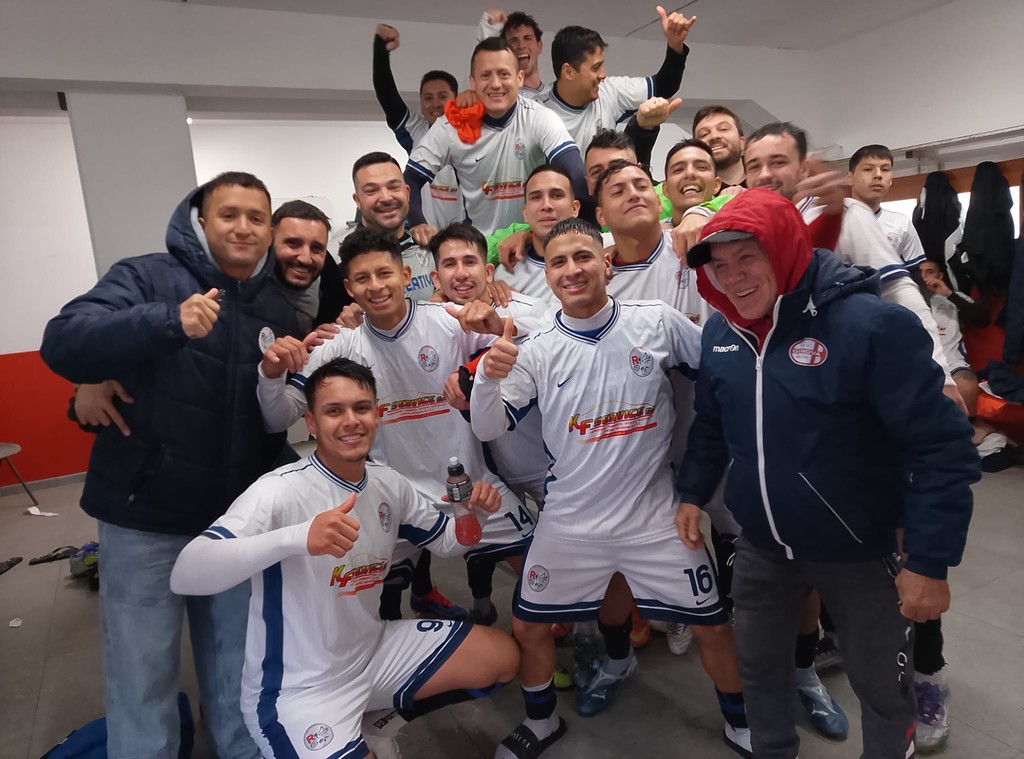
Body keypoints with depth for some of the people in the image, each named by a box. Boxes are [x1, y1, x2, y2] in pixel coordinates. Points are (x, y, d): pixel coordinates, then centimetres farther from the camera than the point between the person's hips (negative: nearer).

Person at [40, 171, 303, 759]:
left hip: (238, 517, 4)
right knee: (143, 674, 7)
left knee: (237, 671, 17)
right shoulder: (147, 277, -5)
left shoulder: (279, 311, 8)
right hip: (146, 513, -3)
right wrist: (168, 322, -33)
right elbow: (63, 344, -20)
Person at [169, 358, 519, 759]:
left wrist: (473, 513, -12)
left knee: (502, 657, 7)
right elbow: (185, 575, -34)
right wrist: (298, 536, -49)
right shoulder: (279, 491, -23)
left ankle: (378, 722, 21)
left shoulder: (389, 484, -2)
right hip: (297, 691, -6)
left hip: (374, 654, 7)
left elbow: (445, 540, 12)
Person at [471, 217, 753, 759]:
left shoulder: (657, 321, -6)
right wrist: (489, 374, -25)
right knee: (528, 627, 11)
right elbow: (488, 429, -6)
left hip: (654, 515, 0)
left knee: (713, 625, 10)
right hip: (570, 521, 1)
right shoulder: (536, 350, -4)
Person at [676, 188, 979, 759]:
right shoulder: (720, 332, -3)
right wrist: (693, 492, 8)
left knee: (883, 687, 17)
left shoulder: (871, 323, -22)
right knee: (759, 665, 22)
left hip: (861, 552, -4)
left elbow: (941, 446, -21)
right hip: (762, 547, 5)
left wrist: (930, 560, -20)